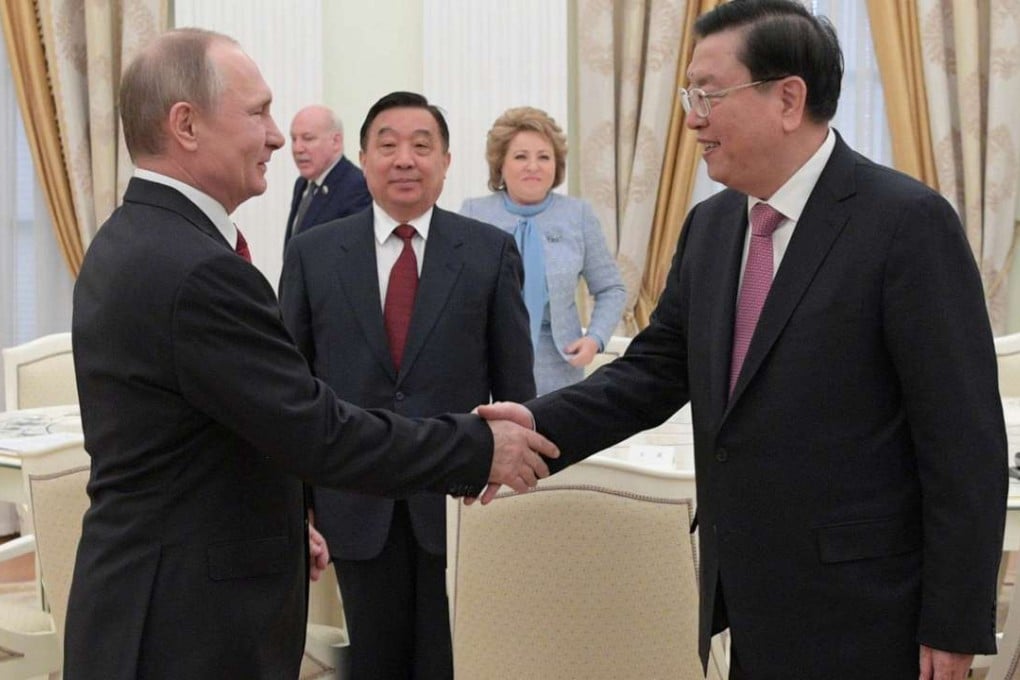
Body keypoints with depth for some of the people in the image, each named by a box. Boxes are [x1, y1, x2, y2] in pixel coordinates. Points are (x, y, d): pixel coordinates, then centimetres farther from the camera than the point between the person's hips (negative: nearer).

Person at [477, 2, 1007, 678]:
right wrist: (541, 424, -7)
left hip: (857, 618, -6)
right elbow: (657, 368, 11)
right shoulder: (710, 224, 8)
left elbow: (965, 437, -15)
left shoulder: (907, 222, -14)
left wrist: (956, 624, -14)